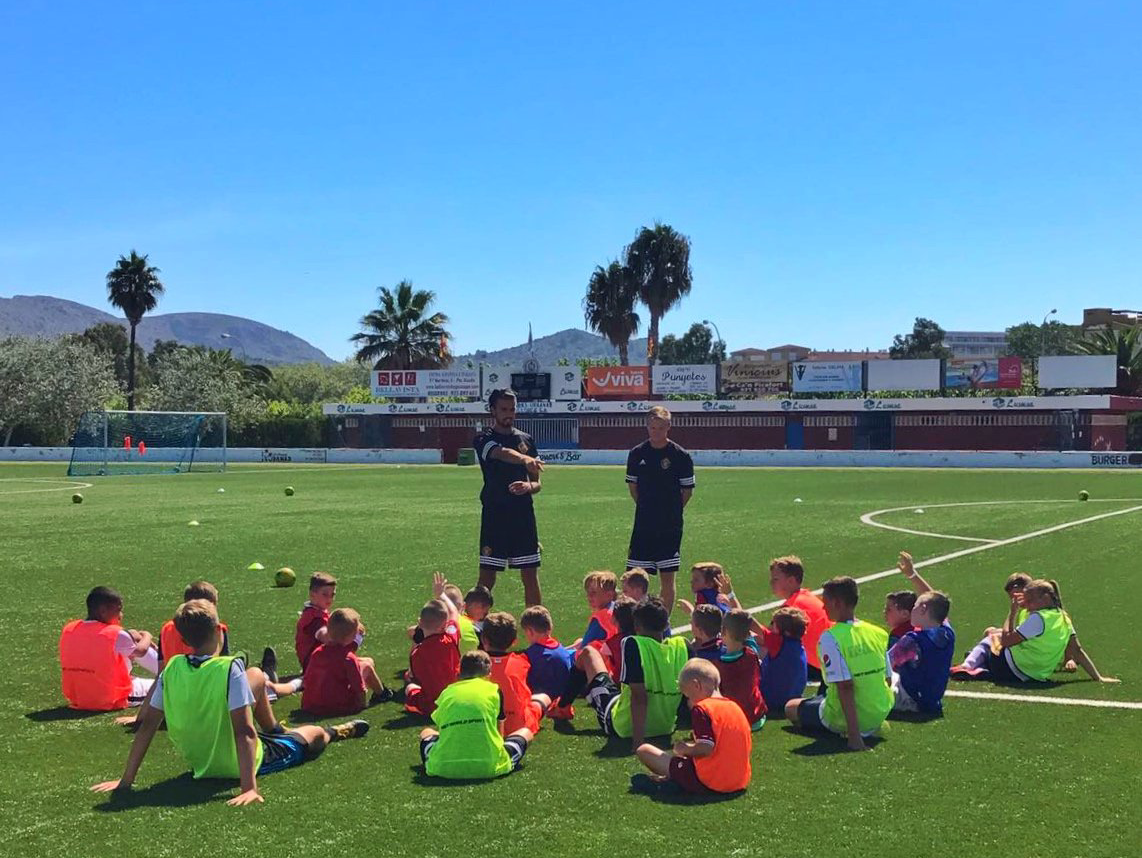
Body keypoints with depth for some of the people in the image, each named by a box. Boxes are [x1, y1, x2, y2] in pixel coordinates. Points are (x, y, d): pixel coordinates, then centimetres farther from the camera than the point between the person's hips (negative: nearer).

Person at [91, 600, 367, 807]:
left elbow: (148, 725, -12)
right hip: (238, 763, -5)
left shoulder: (172, 668, -15)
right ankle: (335, 733, 57)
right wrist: (249, 787, -36)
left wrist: (126, 780, -7)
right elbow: (244, 731, -34)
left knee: (256, 675, 23)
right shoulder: (230, 668, -29)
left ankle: (274, 730, 48)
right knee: (316, 733, 22)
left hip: (197, 761, 6)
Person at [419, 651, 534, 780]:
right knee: (526, 732, 25)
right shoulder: (493, 689, 9)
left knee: (426, 732, 34)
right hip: (488, 768, -1)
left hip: (445, 768, 1)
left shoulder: (446, 692, 13)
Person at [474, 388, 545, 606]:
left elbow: (537, 484, 15)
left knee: (531, 577, 6)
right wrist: (524, 459, -48)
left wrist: (529, 486, -10)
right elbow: (503, 453, -28)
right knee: (487, 578, -1)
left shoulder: (526, 440, 12)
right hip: (494, 516, -4)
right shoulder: (484, 439, -3)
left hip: (524, 515, 4)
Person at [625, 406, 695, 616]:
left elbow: (687, 490, 2)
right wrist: (647, 507, 9)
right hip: (643, 525, 2)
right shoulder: (637, 453, 3)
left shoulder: (681, 456, -5)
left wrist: (672, 511, 2)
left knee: (667, 578, 2)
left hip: (670, 527, -2)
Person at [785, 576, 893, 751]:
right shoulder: (879, 633, -2)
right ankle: (871, 730, 13)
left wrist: (854, 734, -27)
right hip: (879, 716, 7)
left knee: (791, 707, 19)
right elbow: (887, 679, 5)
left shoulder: (830, 637, -20)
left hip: (843, 720, -7)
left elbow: (845, 686, -26)